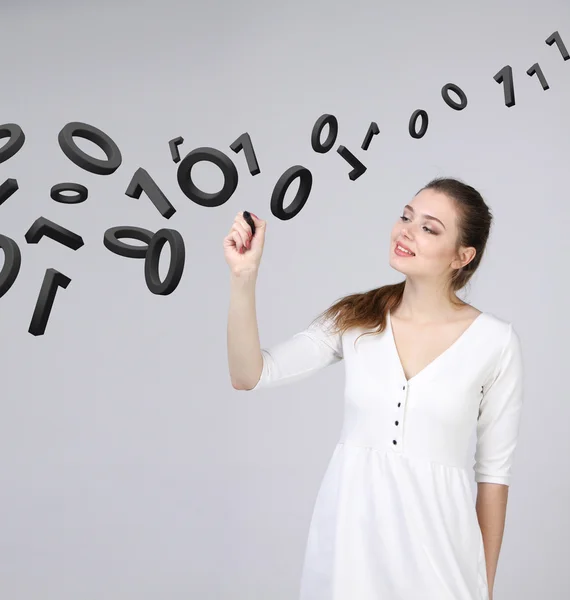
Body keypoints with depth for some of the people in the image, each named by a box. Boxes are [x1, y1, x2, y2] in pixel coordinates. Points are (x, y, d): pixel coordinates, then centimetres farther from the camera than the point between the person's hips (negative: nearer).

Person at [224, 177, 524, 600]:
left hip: (434, 541, -2)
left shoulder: (495, 341, -8)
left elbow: (494, 470, -2)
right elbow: (249, 375, -7)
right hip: (348, 531, 2)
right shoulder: (354, 319, -1)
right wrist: (244, 277, -18)